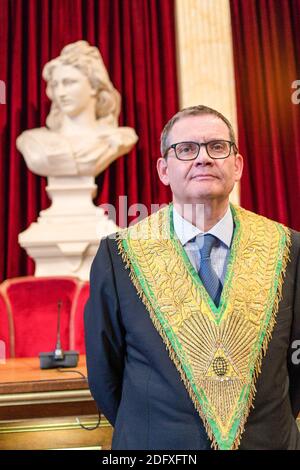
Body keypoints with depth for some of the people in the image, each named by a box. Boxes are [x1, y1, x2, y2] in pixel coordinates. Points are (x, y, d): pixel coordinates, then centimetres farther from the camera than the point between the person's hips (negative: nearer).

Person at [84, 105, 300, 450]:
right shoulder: (119, 254, -14)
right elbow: (104, 369, -6)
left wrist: (270, 427, 2)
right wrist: (143, 431, 1)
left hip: (270, 441, 2)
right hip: (155, 445, -1)